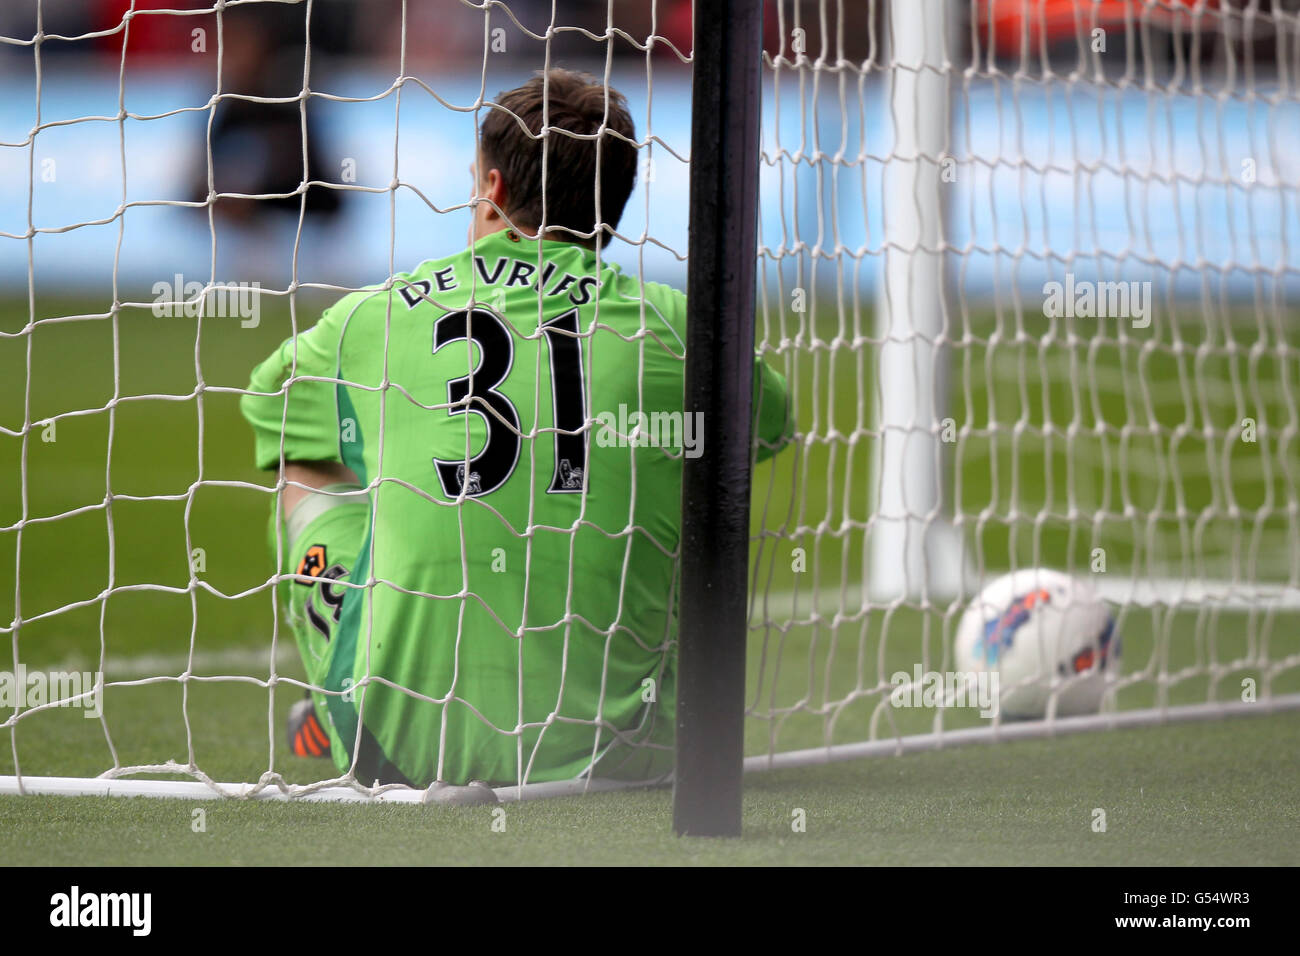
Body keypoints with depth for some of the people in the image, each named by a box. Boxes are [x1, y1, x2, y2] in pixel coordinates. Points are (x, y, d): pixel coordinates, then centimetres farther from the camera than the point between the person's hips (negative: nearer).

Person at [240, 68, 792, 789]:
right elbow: (771, 419, 26)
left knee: (304, 482, 25)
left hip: (399, 750, 0)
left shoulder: (374, 317, 2)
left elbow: (266, 407, 26)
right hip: (604, 752, 0)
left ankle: (340, 714, 38)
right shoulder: (669, 325, 1)